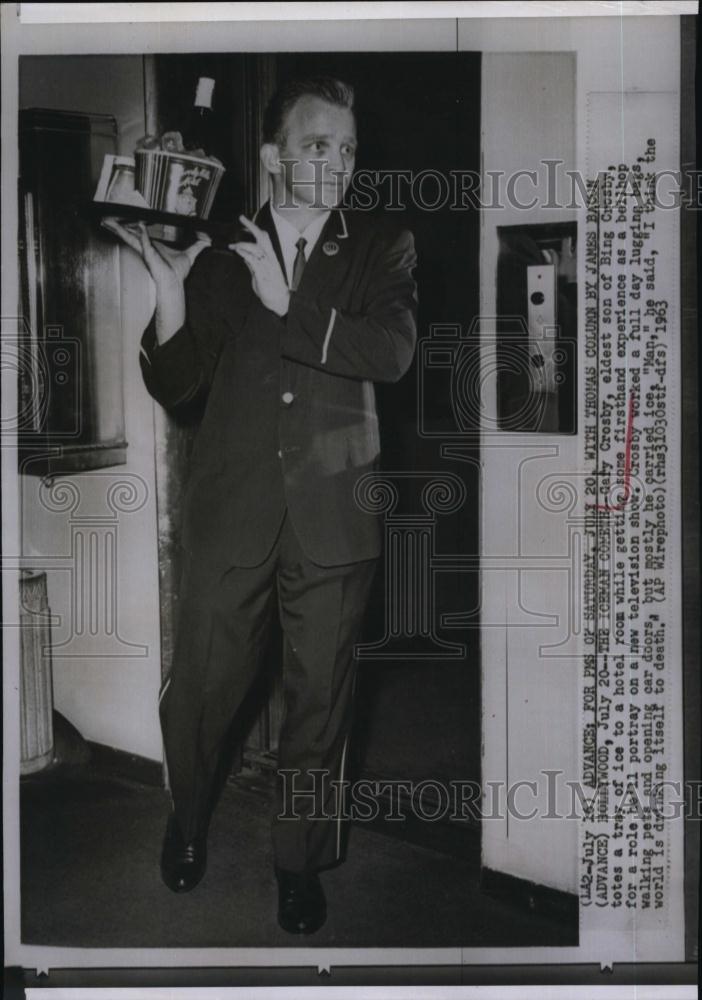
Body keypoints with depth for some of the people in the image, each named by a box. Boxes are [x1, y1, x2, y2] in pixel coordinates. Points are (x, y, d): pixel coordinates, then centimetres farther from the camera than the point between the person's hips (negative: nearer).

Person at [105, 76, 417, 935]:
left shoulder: (383, 248, 4)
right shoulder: (222, 251, 4)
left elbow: (392, 352, -13)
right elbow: (171, 386, 0)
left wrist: (288, 305, -15)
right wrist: (170, 290, -16)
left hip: (331, 516, 0)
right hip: (230, 508, 0)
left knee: (319, 696, 9)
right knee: (201, 684, 8)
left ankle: (299, 858, 31)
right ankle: (188, 819, 39)